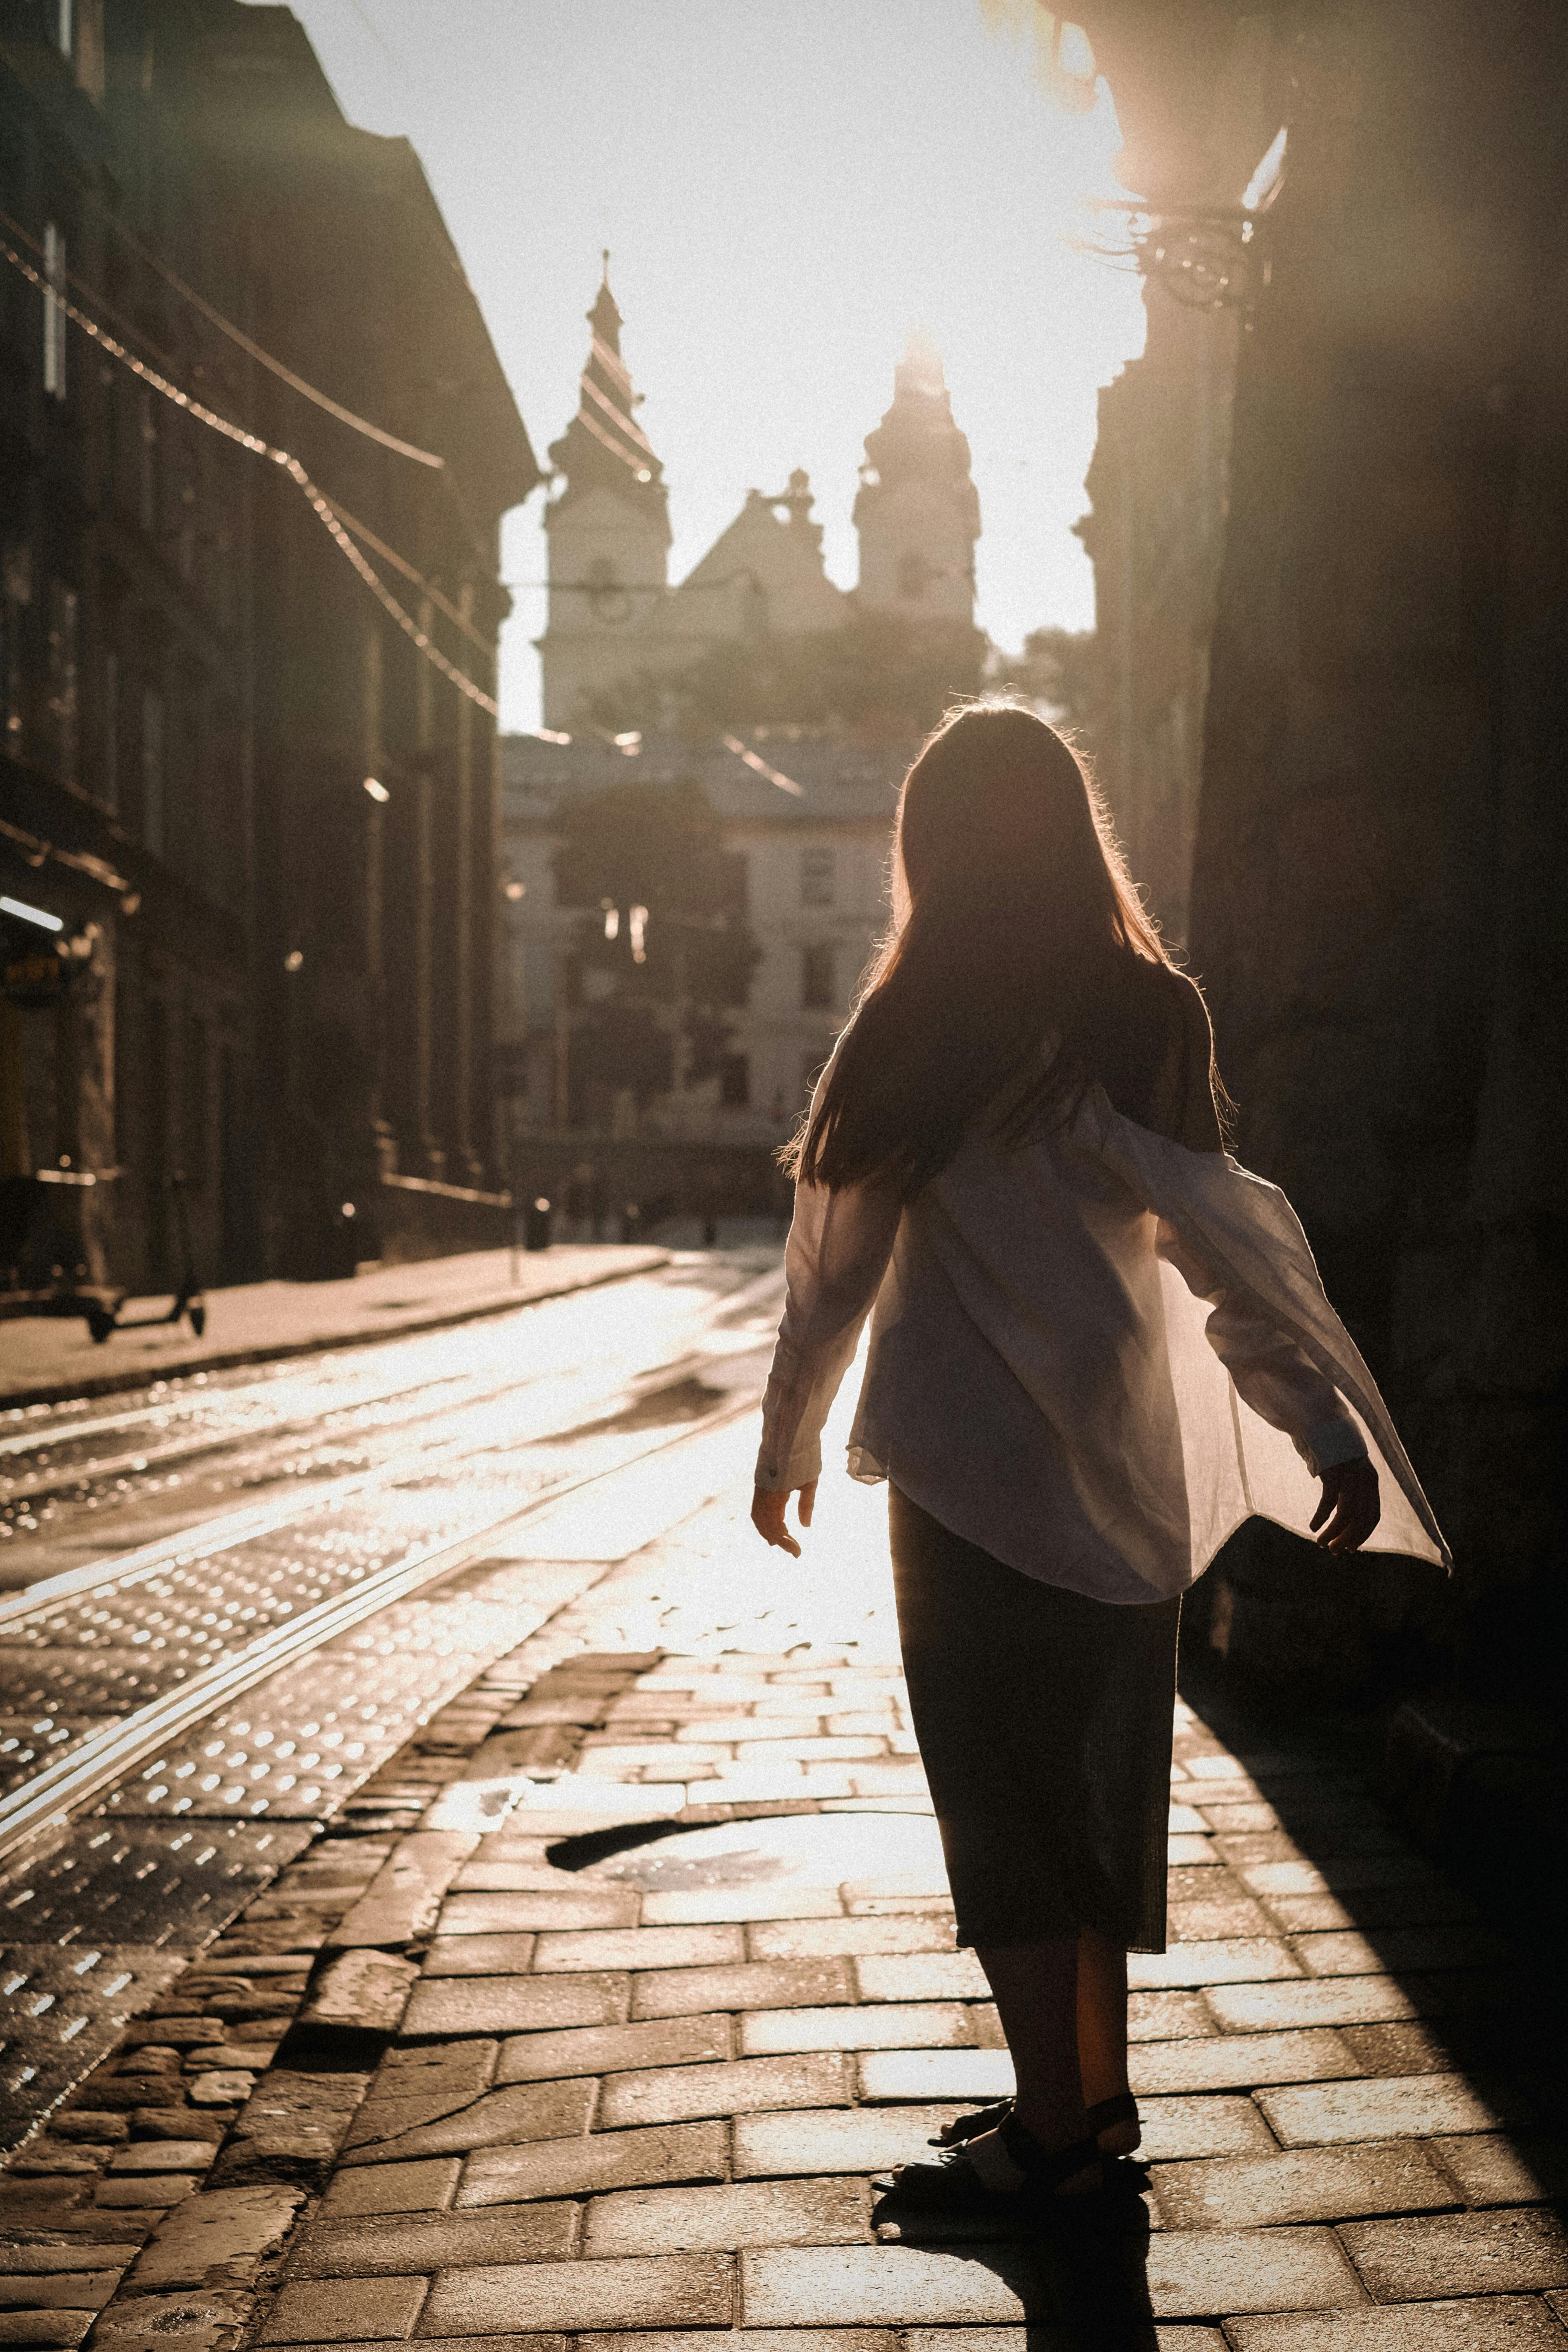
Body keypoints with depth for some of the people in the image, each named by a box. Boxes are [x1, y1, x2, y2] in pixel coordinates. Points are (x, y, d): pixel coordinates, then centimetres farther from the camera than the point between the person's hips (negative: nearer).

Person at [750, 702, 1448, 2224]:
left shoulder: (921, 1031, -11)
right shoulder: (1145, 1016, 1)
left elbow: (837, 1255, -3)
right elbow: (1218, 1237, -6)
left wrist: (789, 1438, 9)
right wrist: (1328, 1429, -8)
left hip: (977, 1474, -5)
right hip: (1121, 1472, 6)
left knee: (1001, 1800, 4)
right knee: (1095, 1786, 16)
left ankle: (1050, 2131, 9)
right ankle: (1093, 2099, 27)